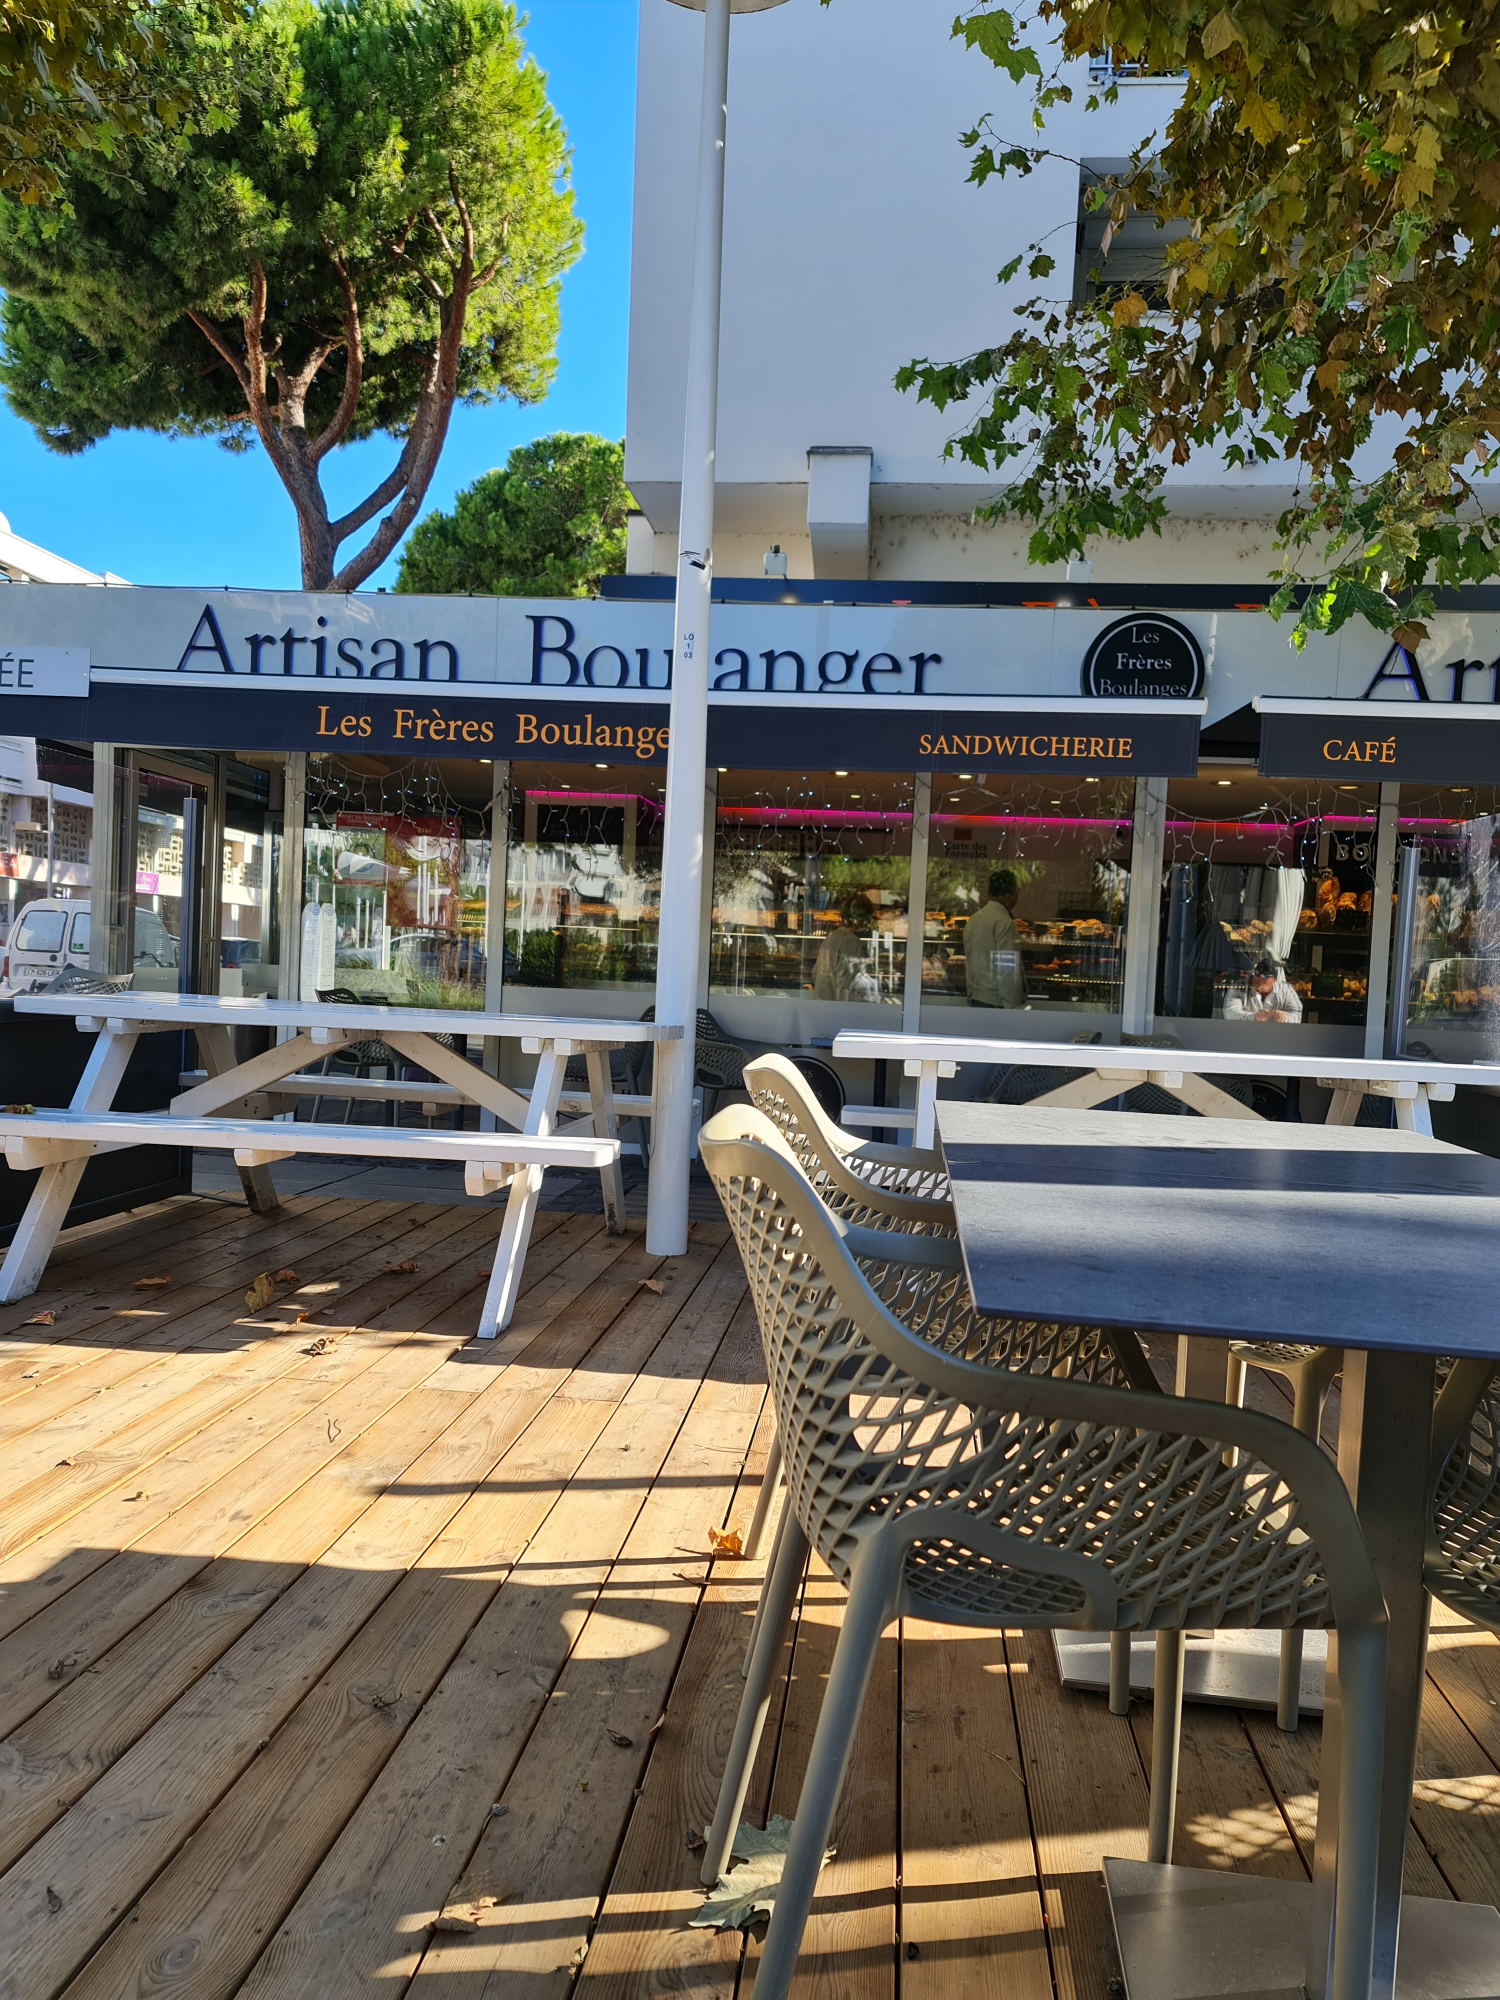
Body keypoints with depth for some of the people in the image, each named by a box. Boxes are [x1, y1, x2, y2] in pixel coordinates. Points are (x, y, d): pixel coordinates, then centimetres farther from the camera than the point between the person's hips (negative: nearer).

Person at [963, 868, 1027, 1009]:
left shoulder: (973, 919, 13)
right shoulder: (1004, 922, -13)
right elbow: (1008, 969, -17)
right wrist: (1014, 1006, -14)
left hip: (975, 999, 8)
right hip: (995, 1002, -8)